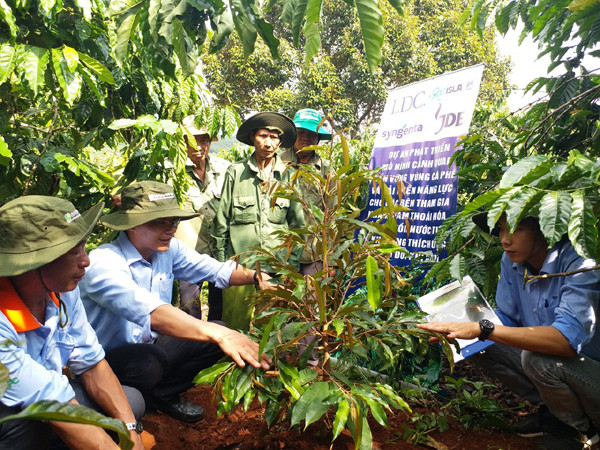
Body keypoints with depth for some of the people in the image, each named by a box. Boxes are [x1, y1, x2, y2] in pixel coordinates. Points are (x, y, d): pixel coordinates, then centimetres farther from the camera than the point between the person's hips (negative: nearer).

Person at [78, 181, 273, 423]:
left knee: (219, 334, -7)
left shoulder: (168, 249, -6)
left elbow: (215, 269, -2)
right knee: (149, 361, -37)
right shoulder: (104, 263, -29)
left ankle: (163, 394, 11)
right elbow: (151, 312, -45)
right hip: (105, 361, -7)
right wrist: (218, 334, -57)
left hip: (147, 348, 7)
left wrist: (256, 276, -24)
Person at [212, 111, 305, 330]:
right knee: (235, 329, 3)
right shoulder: (235, 173, 4)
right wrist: (221, 264, 5)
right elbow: (221, 221, 7)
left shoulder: (289, 176, 7)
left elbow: (297, 224, 10)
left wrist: (293, 263, 6)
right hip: (239, 264, 0)